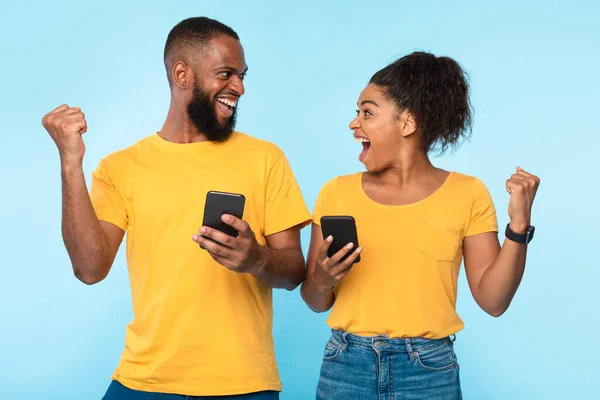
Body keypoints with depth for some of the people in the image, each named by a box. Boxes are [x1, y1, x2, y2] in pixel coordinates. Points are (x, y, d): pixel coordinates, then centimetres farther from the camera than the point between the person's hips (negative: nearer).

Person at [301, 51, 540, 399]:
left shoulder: (467, 194, 0)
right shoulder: (337, 192, 3)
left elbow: (493, 300, -3)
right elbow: (317, 302, 6)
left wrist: (519, 226, -11)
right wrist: (322, 280, -14)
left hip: (430, 372, -1)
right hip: (346, 368, 1)